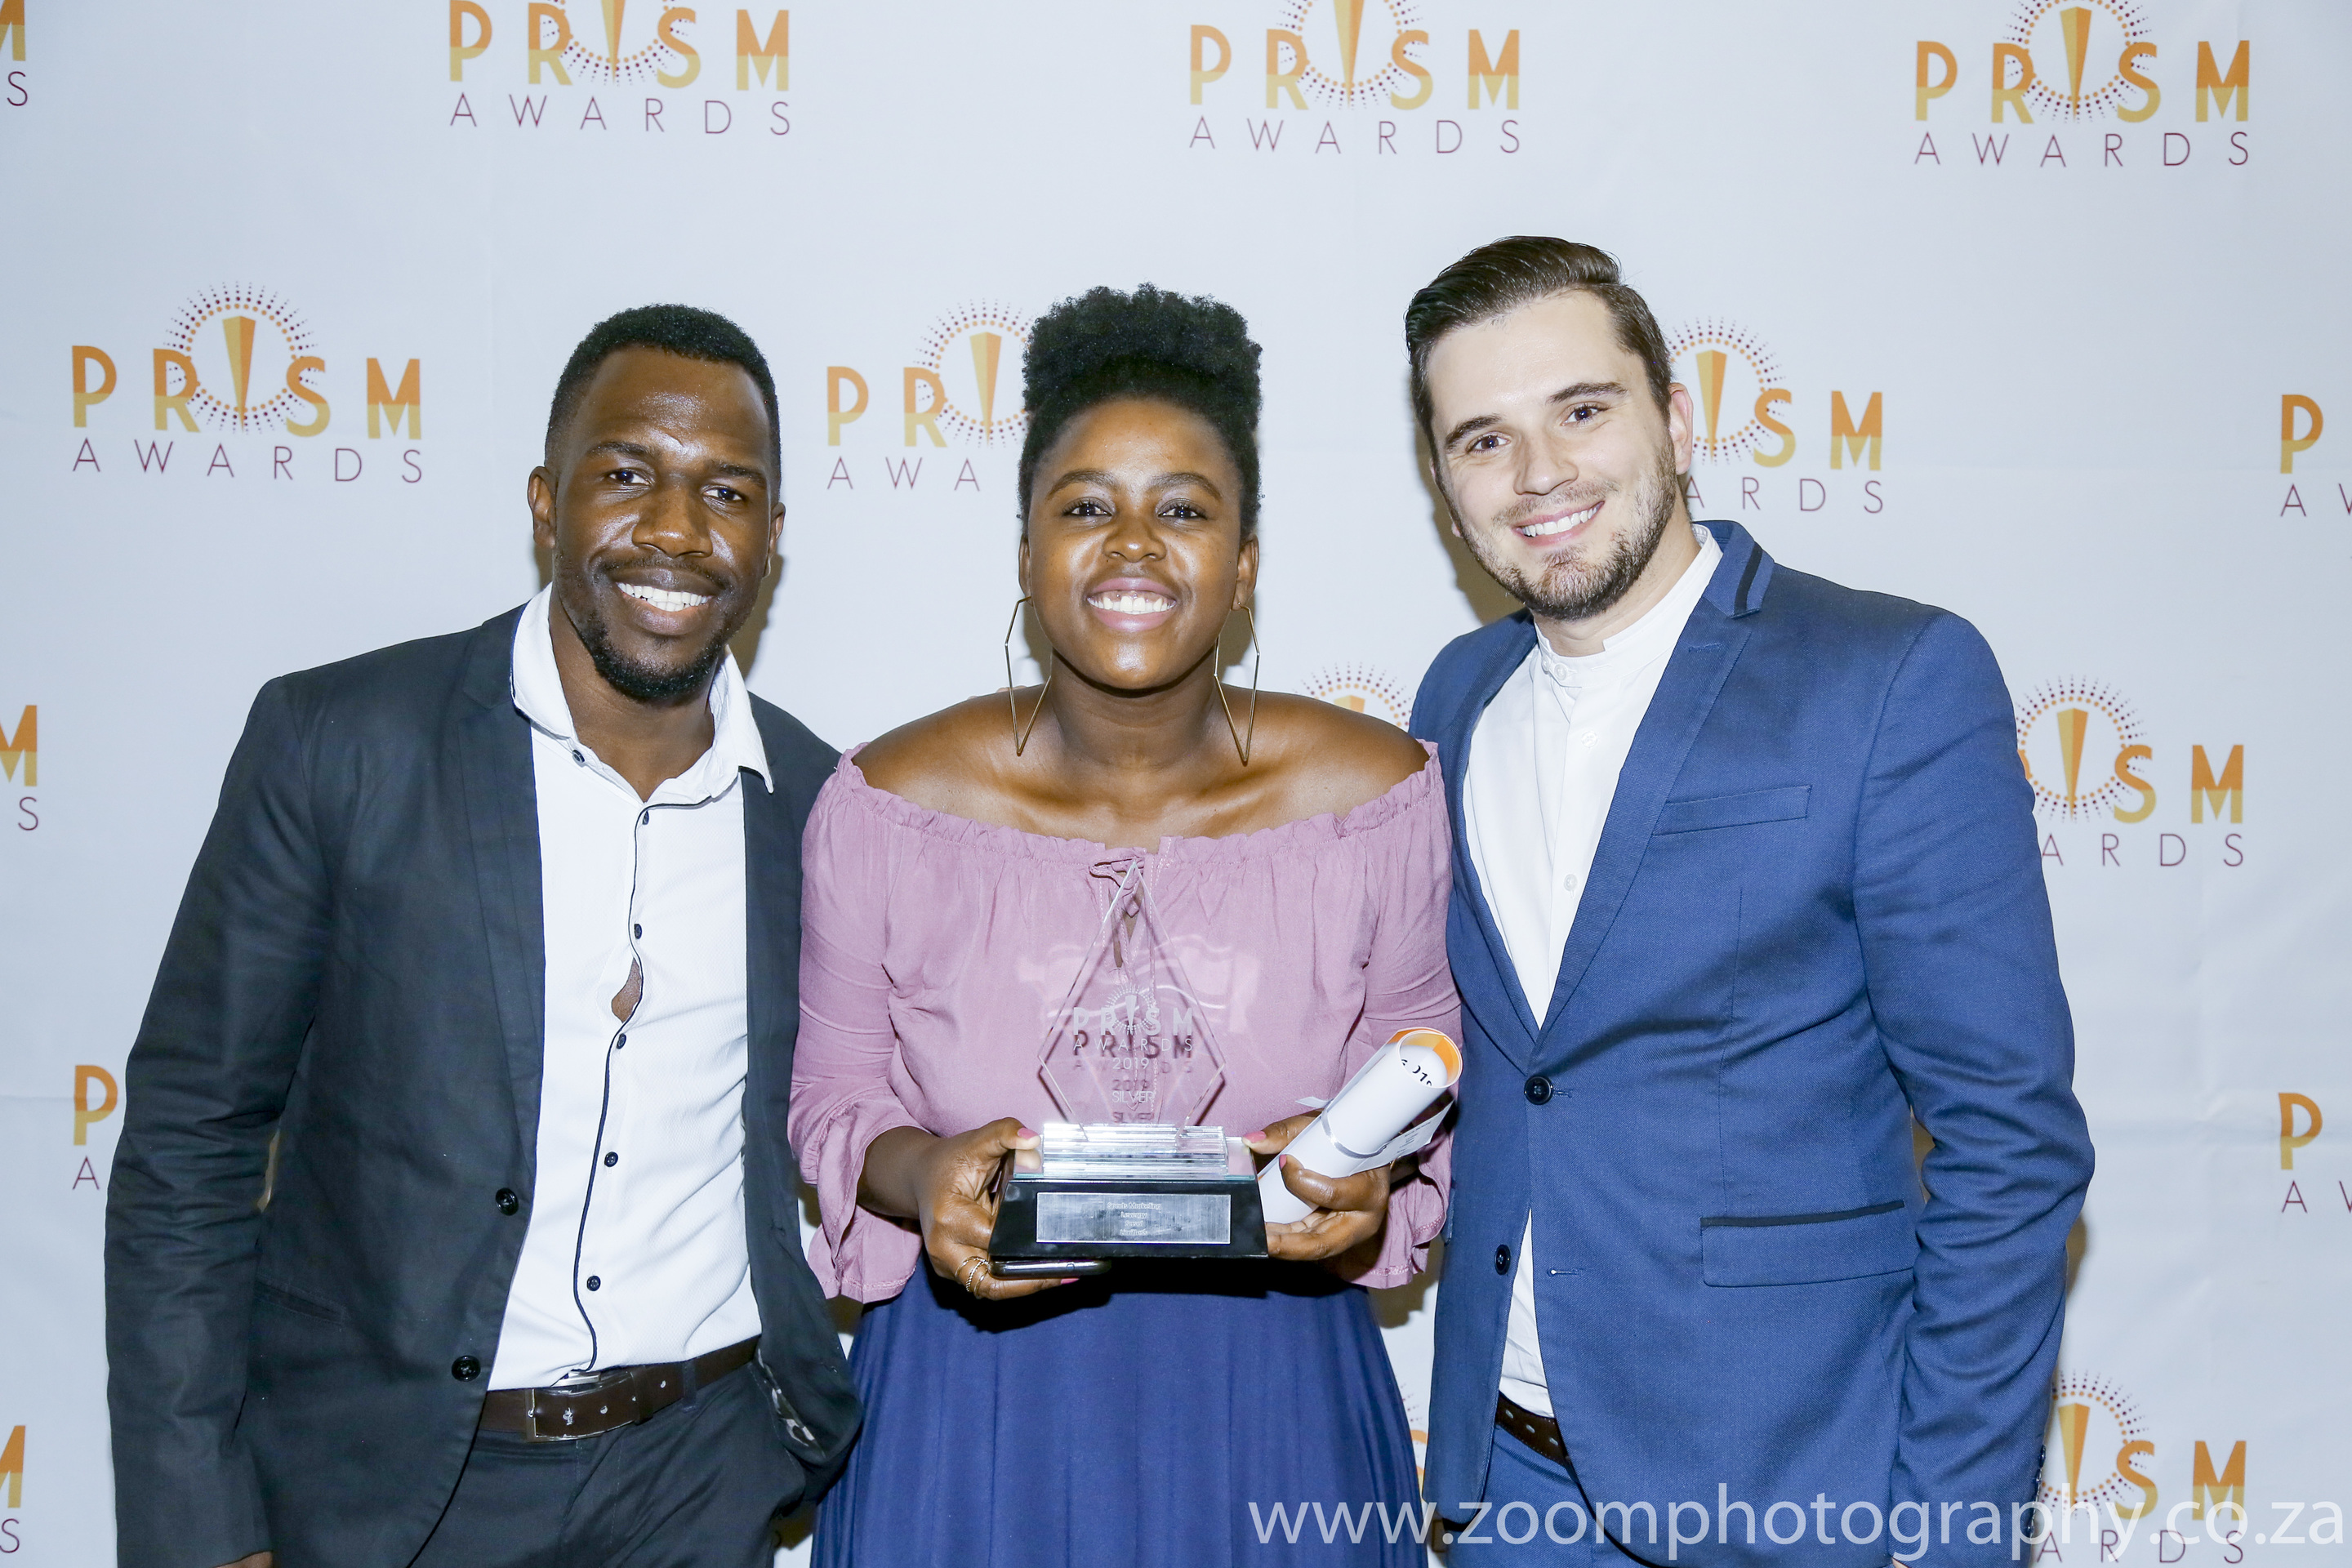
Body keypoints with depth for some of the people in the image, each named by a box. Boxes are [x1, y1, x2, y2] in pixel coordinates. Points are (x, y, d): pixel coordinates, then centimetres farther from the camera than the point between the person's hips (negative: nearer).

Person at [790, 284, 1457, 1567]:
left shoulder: (1375, 795, -10)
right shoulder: (885, 807, -11)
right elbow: (832, 1094, 1)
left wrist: (1373, 1168, -17)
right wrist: (920, 1172, -19)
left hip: (1268, 1410, 1)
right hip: (970, 1413, 0)